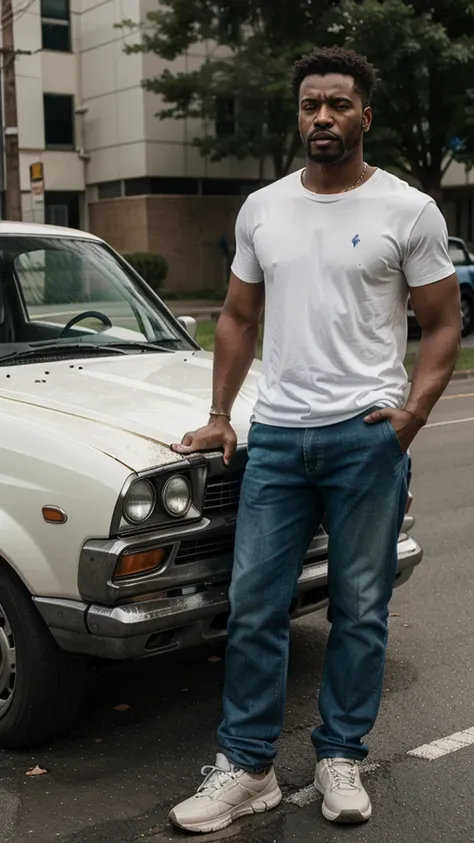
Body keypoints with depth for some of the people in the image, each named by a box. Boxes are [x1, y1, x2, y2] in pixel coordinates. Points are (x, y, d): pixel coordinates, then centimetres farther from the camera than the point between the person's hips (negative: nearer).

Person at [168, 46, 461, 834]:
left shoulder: (409, 210, -1)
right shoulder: (262, 209, 10)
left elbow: (444, 323, 2)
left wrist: (412, 413, -10)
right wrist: (220, 415, 12)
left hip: (365, 436, -3)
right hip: (275, 434, 3)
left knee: (360, 610, 7)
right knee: (254, 606, 5)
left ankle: (341, 760, 23)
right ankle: (246, 767, 17)